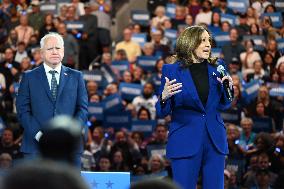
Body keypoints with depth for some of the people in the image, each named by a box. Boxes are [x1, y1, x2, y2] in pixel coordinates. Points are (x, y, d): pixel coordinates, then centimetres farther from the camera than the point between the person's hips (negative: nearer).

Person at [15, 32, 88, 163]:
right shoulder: (29, 77, 9)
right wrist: (39, 135, -11)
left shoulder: (76, 77, 13)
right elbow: (23, 110, 2)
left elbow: (83, 108, 8)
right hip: (36, 148, -1)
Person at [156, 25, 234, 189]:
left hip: (215, 140, 3)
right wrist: (164, 97, -22)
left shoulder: (217, 67, 8)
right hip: (185, 142, -3)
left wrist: (228, 88, -4)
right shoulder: (172, 70, -2)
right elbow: (162, 112, -1)